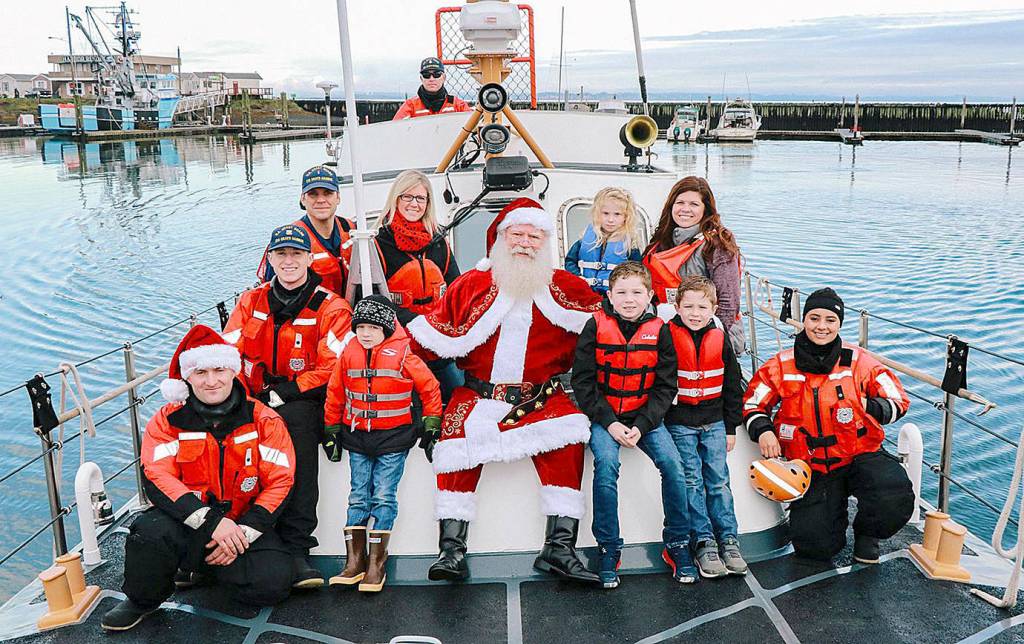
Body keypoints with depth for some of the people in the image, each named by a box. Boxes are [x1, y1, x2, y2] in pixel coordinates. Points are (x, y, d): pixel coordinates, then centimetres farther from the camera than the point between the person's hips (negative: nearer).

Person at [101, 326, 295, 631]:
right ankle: (142, 600, 0)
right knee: (152, 528, -34)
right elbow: (157, 478, -14)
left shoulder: (263, 420, -3)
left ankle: (199, 567, 9)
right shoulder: (167, 421, -2)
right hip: (188, 521, -1)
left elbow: (280, 482, -6)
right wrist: (211, 522, -27)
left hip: (243, 524, 1)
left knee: (273, 582, -23)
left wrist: (243, 534, -18)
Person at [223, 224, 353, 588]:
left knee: (296, 422, -37)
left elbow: (332, 370, -9)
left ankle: (295, 549, -37)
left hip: (303, 405, -3)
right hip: (255, 404, 4)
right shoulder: (251, 302, 12)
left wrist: (282, 394, -16)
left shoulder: (330, 308, -1)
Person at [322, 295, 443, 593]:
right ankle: (354, 562, 12)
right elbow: (335, 393, 12)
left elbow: (430, 387, 0)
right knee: (358, 497, 7)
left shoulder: (402, 354, -9)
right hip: (356, 437, 4)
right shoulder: (348, 354, 2)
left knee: (384, 498, -2)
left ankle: (376, 564, 5)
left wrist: (431, 427, 1)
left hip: (393, 438, -3)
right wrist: (331, 431, 14)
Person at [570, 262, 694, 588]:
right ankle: (608, 549, -10)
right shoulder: (596, 326, -7)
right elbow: (582, 381, -7)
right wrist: (609, 422, -16)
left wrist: (641, 426, -14)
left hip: (645, 415, 2)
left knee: (672, 464, -18)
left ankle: (677, 545, 2)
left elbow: (665, 386, -1)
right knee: (606, 464, -26)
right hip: (603, 414, -2)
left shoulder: (658, 330, -3)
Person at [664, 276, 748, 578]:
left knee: (719, 480, 4)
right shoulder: (668, 338, -7)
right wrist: (659, 419, -7)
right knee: (692, 481, -4)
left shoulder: (719, 340, 3)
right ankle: (704, 542, 1)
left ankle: (728, 539, 10)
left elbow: (733, 386, 10)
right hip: (679, 422, -3)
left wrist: (731, 427, 9)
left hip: (714, 422, 3)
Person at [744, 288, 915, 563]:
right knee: (815, 546, -12)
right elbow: (753, 403, 7)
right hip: (810, 466, 0)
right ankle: (836, 512, 26)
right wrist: (763, 430, -13)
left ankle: (866, 531, 6)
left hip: (861, 455, 0)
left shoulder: (859, 361, -3)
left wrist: (869, 407, -17)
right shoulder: (781, 366, -2)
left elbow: (898, 400, 3)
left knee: (895, 500, -31)